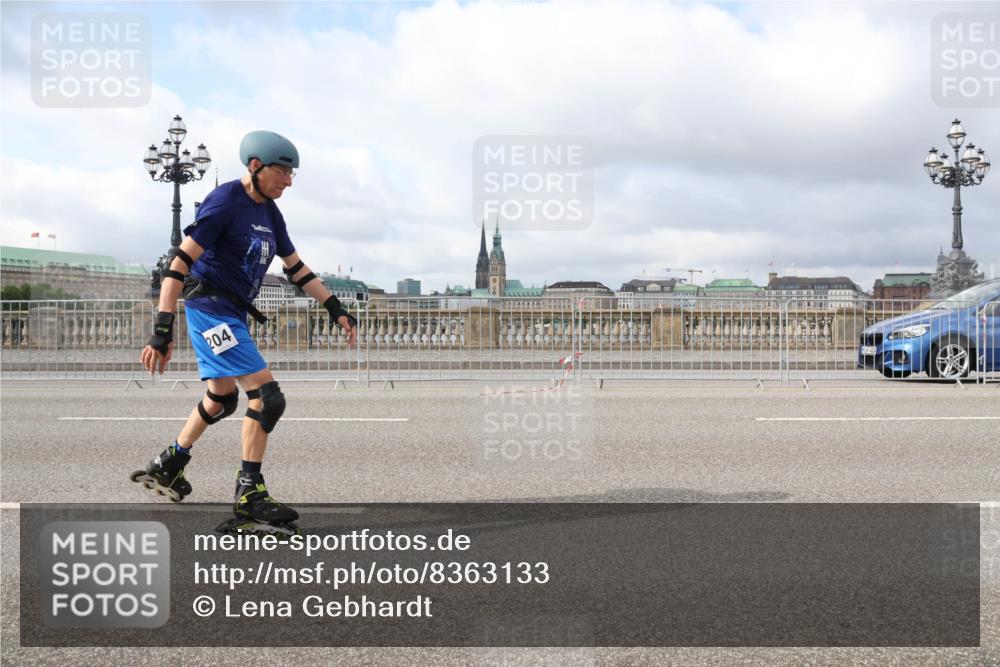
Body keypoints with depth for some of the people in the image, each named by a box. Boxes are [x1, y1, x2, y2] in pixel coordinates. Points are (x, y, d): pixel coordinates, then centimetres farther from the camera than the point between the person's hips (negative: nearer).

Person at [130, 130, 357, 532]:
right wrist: (162, 331, -27)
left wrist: (335, 309, 13)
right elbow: (180, 263, -21)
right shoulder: (225, 202, -16)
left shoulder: (269, 211, 10)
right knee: (267, 396, -14)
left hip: (232, 313, 10)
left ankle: (167, 467, 39)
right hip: (210, 306, -10)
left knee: (223, 399, 21)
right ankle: (249, 495, -6)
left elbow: (296, 268, 18)